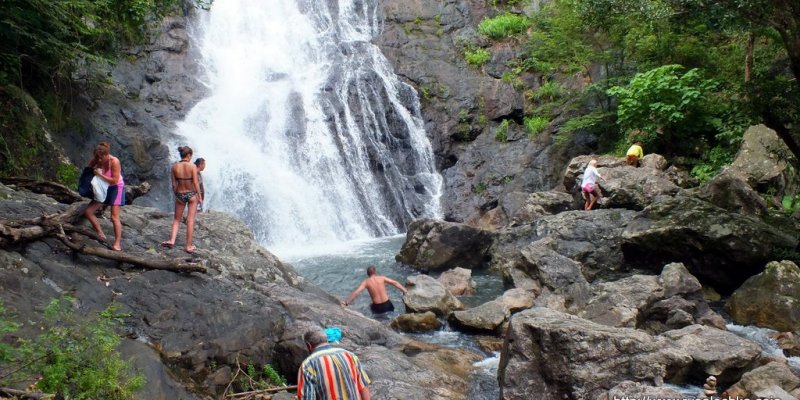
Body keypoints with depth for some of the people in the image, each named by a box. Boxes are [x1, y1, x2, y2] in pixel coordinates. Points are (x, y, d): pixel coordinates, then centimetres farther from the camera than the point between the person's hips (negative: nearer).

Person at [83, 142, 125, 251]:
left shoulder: (114, 161, -25)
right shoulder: (95, 160, -10)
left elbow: (115, 181, -25)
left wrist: (100, 175, -28)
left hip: (116, 188, -6)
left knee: (114, 217, -12)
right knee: (88, 211, 0)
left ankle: (117, 243, -11)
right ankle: (101, 234, 11)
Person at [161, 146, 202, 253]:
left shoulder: (175, 167, -4)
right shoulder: (192, 166, -13)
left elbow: (174, 184, 1)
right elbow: (196, 183, -12)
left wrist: (176, 195, 15)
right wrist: (200, 196, -3)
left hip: (180, 194, 2)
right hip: (192, 194, -2)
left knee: (176, 219, 18)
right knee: (190, 220, 5)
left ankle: (172, 240, 4)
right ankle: (189, 246, 9)